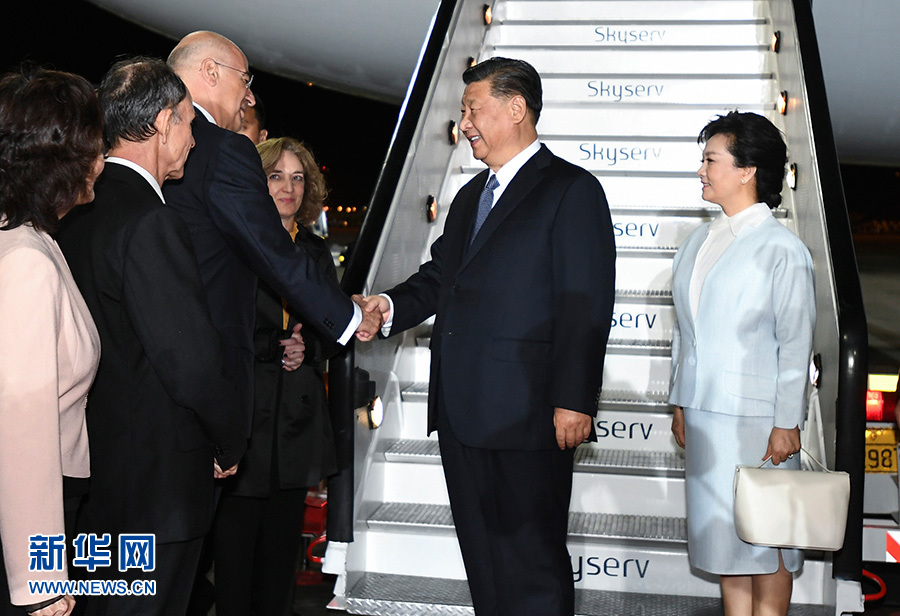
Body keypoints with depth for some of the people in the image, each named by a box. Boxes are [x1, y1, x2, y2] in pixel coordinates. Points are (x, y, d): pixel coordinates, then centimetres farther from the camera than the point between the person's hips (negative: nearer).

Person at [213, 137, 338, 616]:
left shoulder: (317, 253, 15)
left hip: (297, 420, 5)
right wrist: (276, 346, -12)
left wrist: (304, 345, -5)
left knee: (281, 550, 9)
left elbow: (333, 340, 15)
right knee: (233, 548, -3)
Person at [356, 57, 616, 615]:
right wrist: (391, 306, 2)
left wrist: (573, 400, -18)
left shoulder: (572, 190, -4)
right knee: (482, 556, 14)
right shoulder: (470, 196, 22)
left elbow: (586, 304, -11)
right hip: (463, 414, 8)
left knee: (532, 560, -2)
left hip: (529, 416, -8)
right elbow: (439, 276, 23)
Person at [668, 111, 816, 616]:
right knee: (722, 534, 13)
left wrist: (787, 423, -12)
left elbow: (796, 344, -10)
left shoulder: (782, 248, -9)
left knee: (766, 541, 3)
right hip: (704, 414, 7)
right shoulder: (698, 243, 10)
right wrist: (681, 403, 14)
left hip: (757, 421, -7)